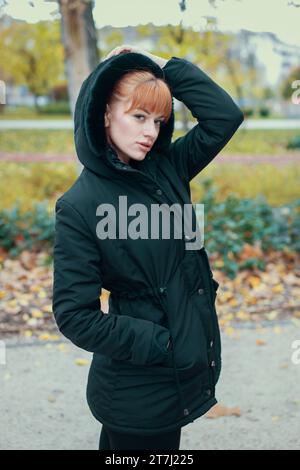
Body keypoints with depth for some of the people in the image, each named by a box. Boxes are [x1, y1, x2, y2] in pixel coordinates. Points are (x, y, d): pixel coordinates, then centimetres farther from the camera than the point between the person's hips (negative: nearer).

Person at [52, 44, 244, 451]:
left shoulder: (168, 168, 1)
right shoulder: (79, 206, -17)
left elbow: (225, 115, -3)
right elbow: (74, 314, -18)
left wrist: (165, 66, -6)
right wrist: (159, 344, -18)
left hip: (188, 365, 6)